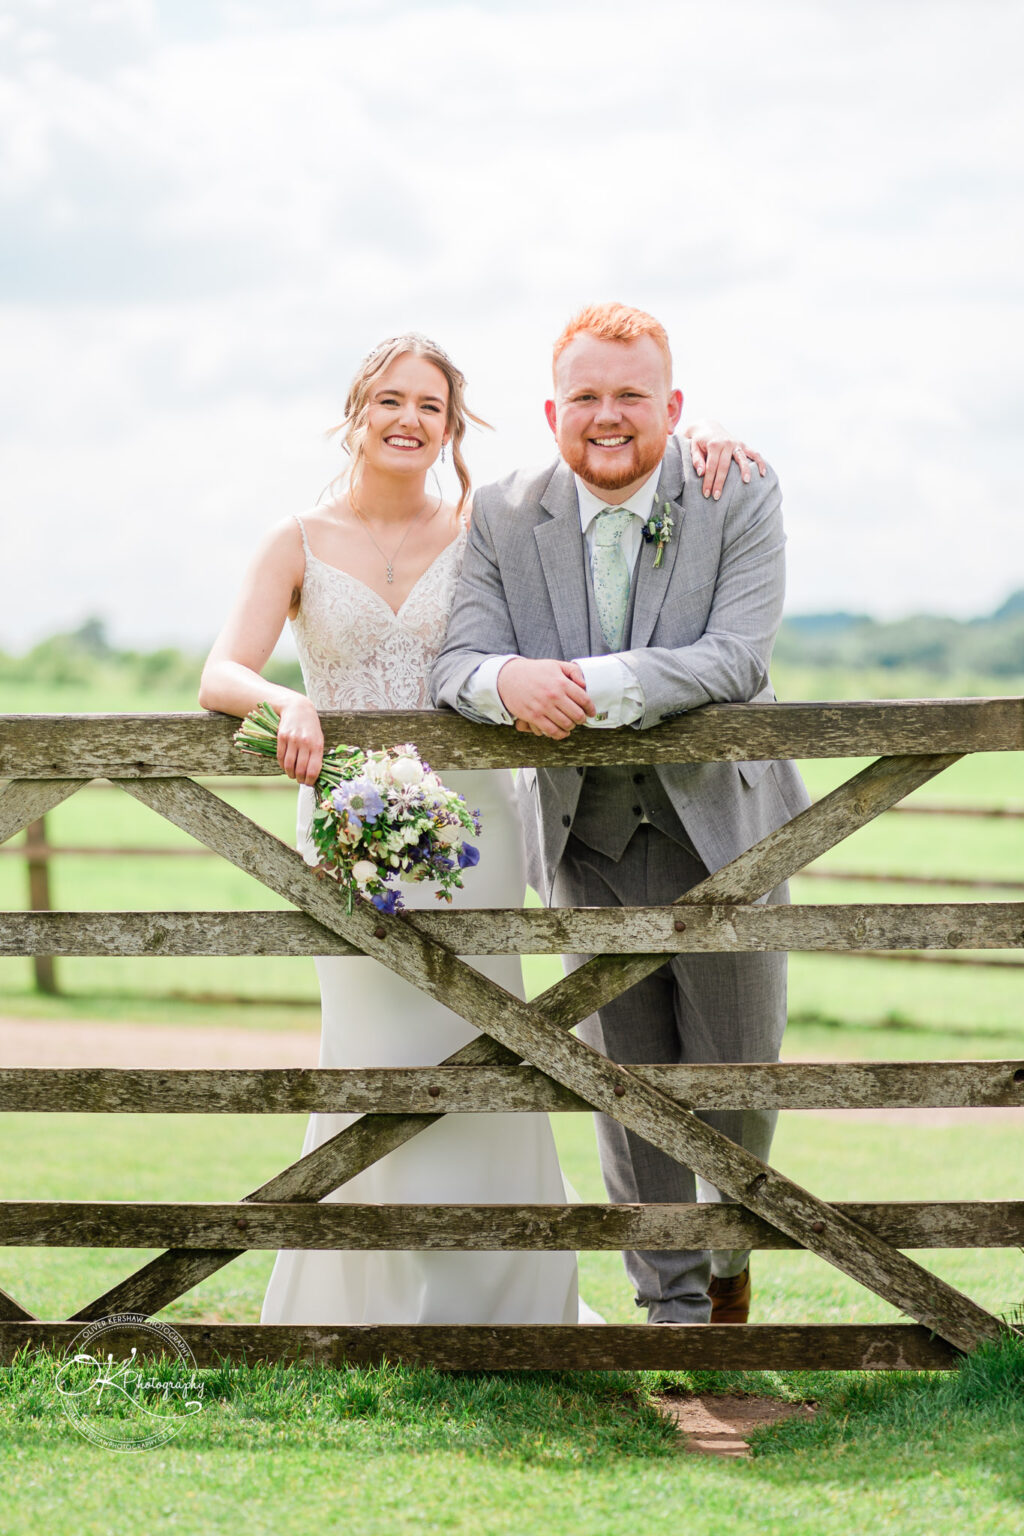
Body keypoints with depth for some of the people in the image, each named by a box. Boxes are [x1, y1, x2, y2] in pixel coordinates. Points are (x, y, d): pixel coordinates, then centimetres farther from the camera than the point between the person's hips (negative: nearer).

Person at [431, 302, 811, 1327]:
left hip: (722, 831, -1)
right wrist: (506, 680, -34)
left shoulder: (740, 501, -9)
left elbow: (736, 658, -21)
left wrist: (591, 687, -33)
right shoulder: (503, 519, -3)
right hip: (590, 847, 1)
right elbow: (456, 663, -9)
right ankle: (672, 1302, 19)